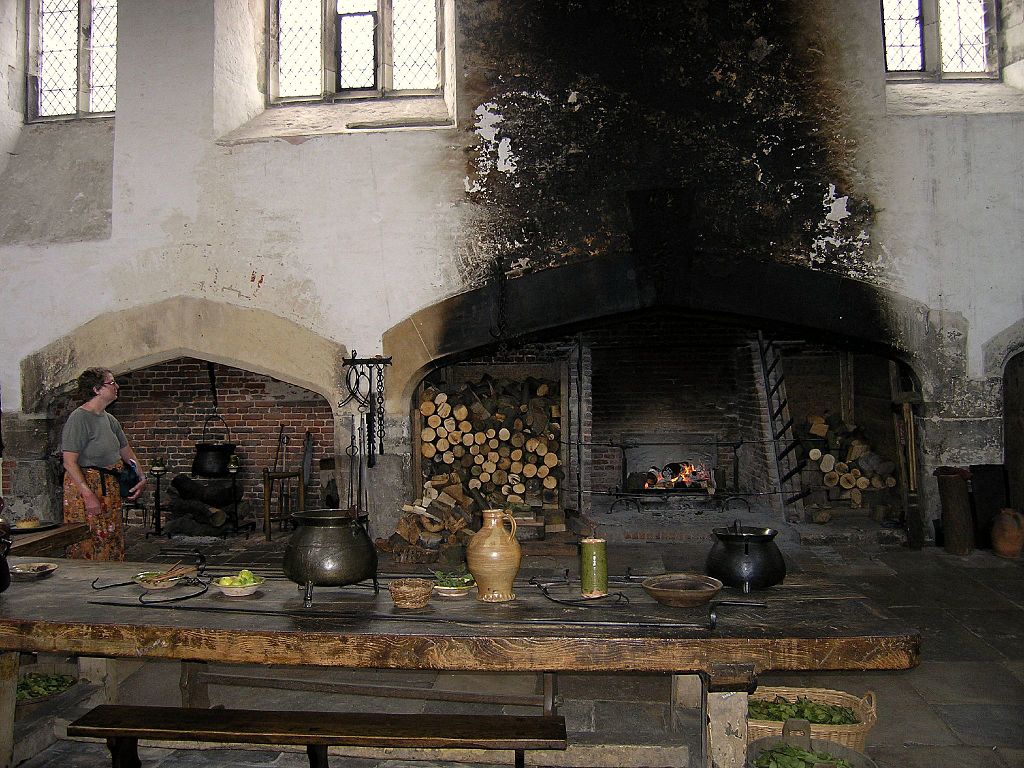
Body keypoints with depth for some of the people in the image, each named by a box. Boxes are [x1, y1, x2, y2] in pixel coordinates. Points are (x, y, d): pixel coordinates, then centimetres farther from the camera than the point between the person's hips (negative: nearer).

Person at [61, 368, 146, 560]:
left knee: (112, 542, 12)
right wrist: (89, 495, -25)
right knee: (90, 546, -6)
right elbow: (69, 462, -20)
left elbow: (127, 452, 20)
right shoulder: (79, 418, -15)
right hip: (85, 487, -9)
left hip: (110, 489, 9)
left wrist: (141, 477, 6)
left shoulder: (110, 420, 11)